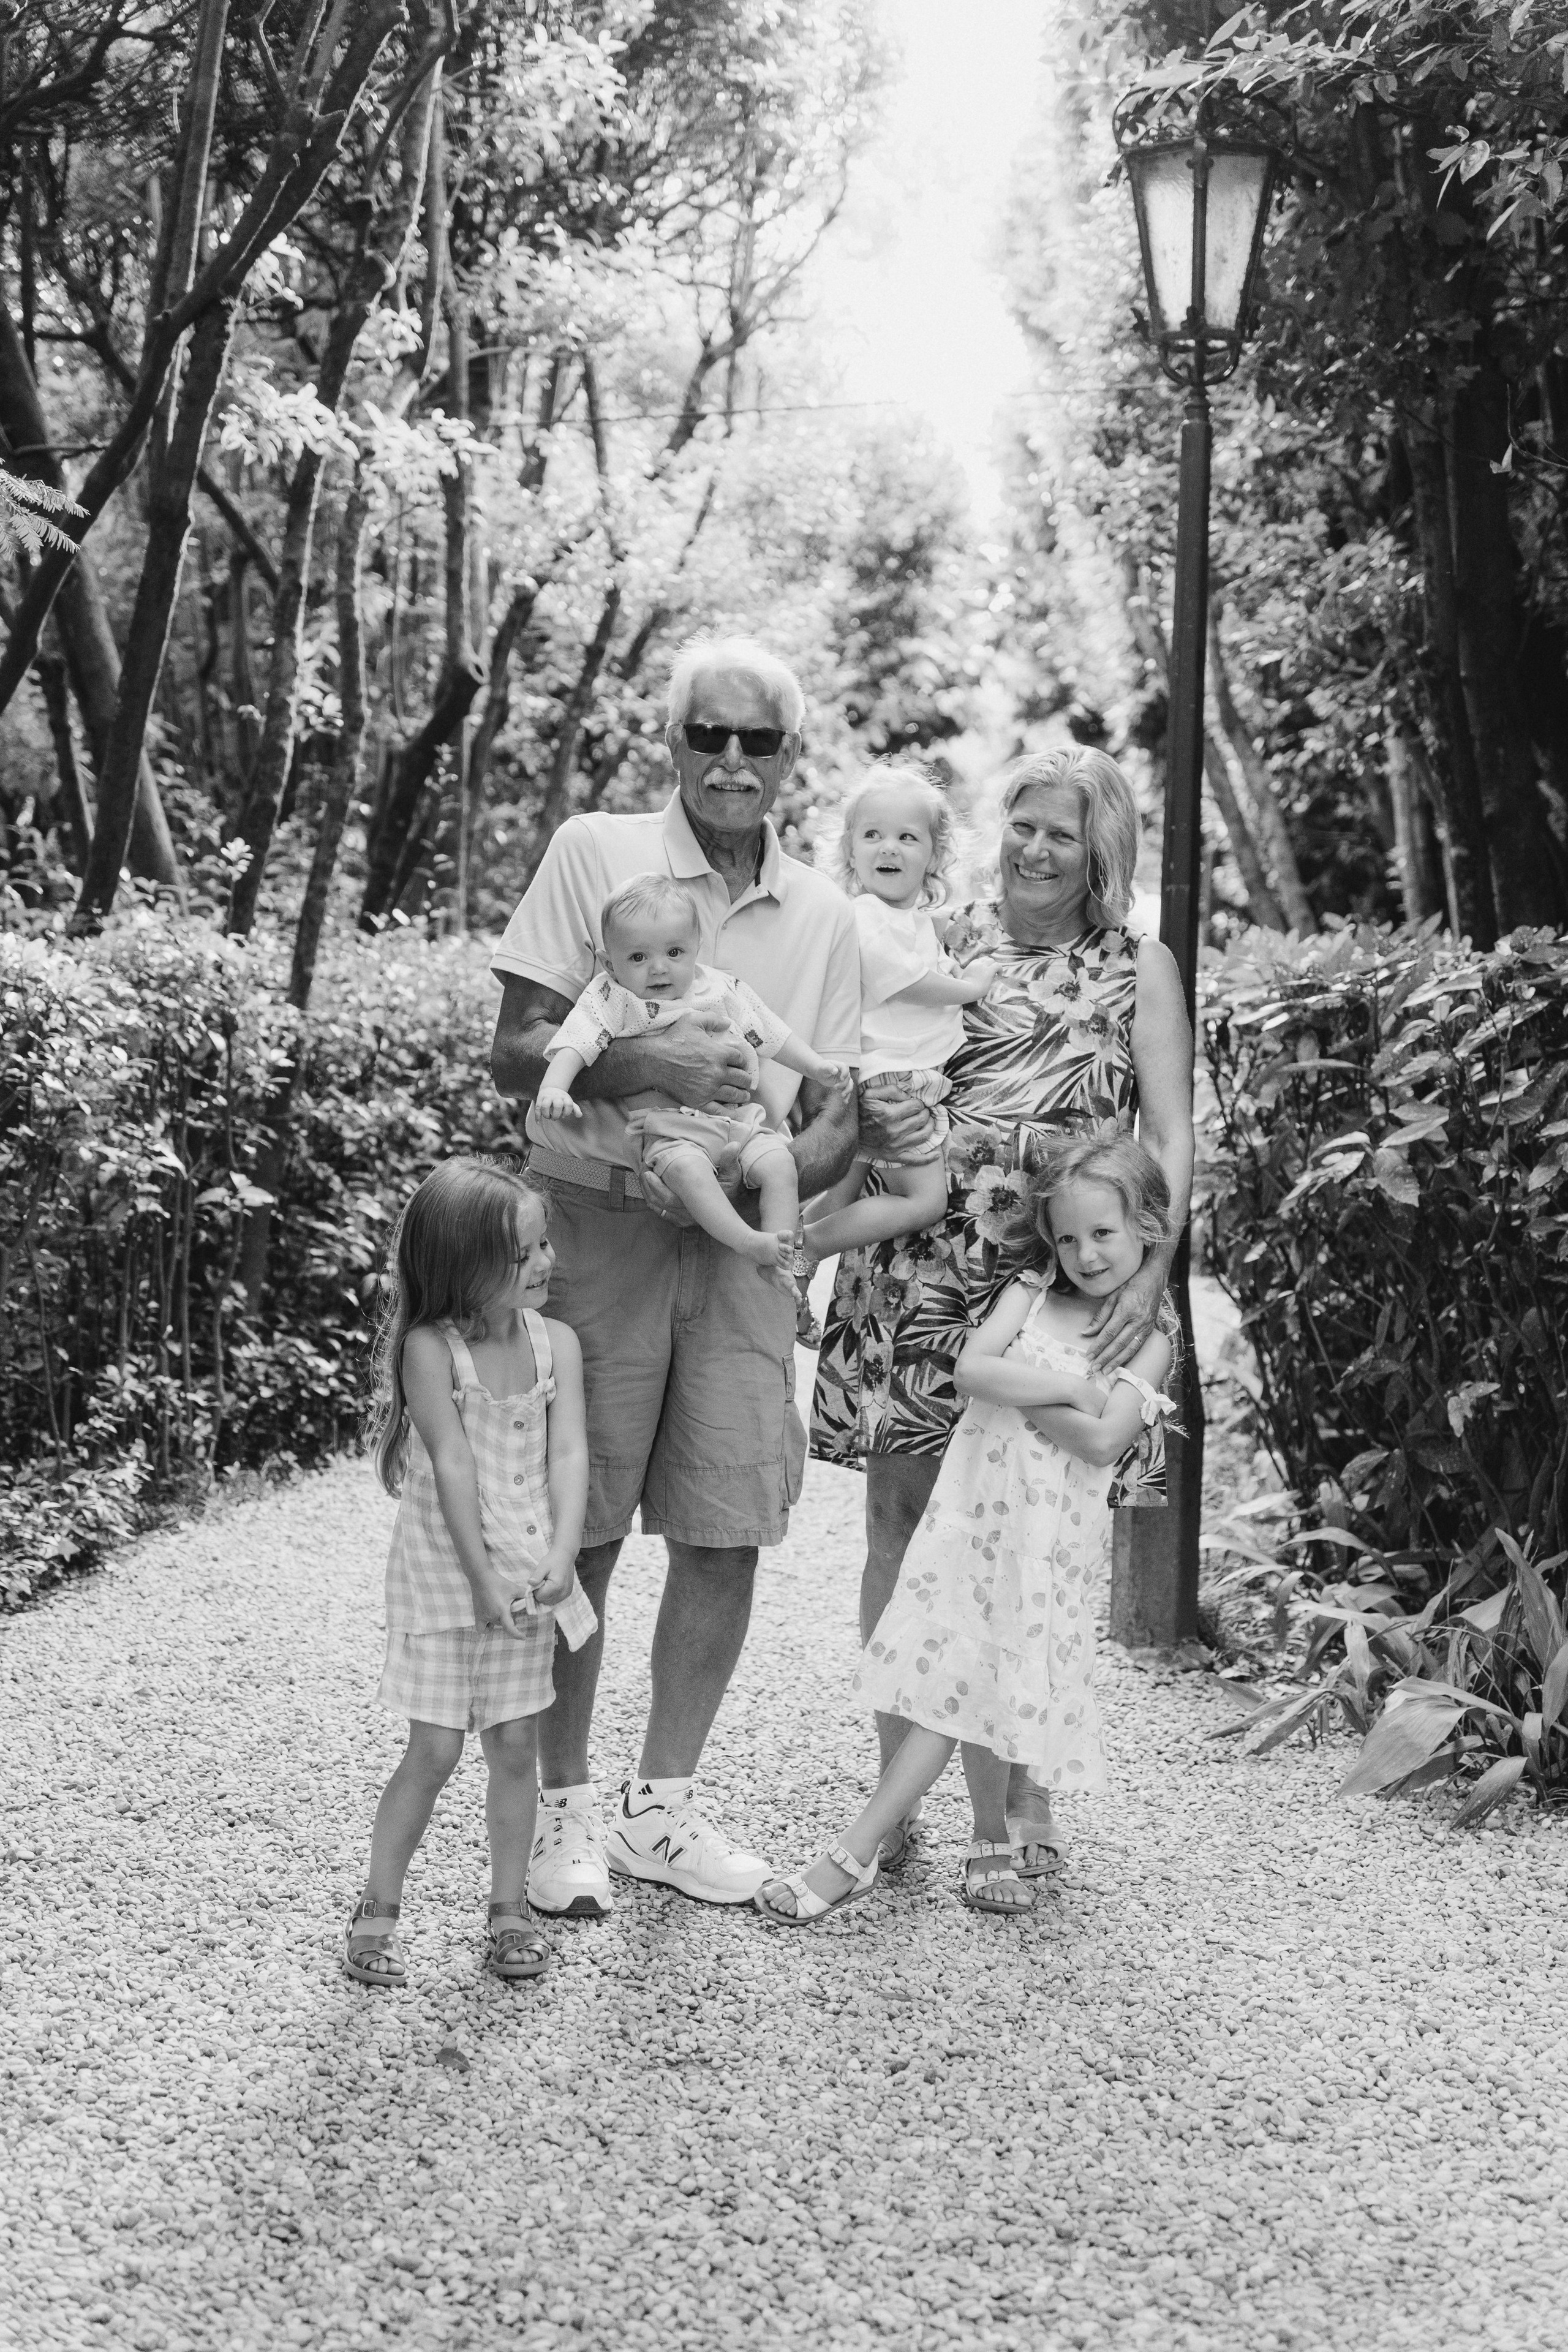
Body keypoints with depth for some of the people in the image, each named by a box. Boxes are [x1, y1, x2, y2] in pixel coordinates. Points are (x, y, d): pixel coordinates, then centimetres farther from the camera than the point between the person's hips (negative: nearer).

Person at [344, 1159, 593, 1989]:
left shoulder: (557, 1344, -2)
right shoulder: (429, 1349, -15)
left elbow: (569, 1455, -9)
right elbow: (452, 1466, -18)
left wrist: (560, 1560, -21)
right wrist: (483, 1579, -19)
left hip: (530, 1578, 4)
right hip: (445, 1577, -4)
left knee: (514, 1747, 9)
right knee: (434, 1752, 0)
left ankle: (509, 1909, 21)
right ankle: (375, 1912, 15)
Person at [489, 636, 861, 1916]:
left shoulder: (823, 914, 9)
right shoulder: (594, 852, -2)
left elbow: (837, 1114, 8)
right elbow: (517, 1055, -6)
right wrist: (644, 1065, -24)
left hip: (741, 1239, 4)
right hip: (597, 1222, -3)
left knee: (728, 1535, 5)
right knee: (579, 1533, 1)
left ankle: (664, 1803, 21)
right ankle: (567, 1808, 17)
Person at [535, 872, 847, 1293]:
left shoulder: (722, 990, 10)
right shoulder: (611, 1002, 0)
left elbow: (771, 1035, 18)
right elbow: (574, 1046, -11)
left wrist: (817, 1067, 14)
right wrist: (553, 1088, -28)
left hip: (738, 1116, 4)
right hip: (670, 1128, -4)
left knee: (779, 1162, -19)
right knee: (687, 1168, -35)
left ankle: (775, 1258, -14)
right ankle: (748, 1243, -35)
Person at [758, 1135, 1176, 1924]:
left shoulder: (1150, 1336, -1)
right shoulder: (1033, 1290, 8)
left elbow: (1104, 1441, -14)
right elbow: (970, 1369, -7)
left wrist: (1014, 1391, -9)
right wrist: (1068, 1388, -13)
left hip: (1052, 1529, -3)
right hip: (974, 1506, 3)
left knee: (979, 1682, -3)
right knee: (959, 1683, 3)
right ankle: (991, 1845, 21)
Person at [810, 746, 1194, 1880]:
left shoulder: (1138, 969, 6)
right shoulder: (939, 943, 10)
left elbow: (1171, 1135, -2)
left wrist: (1152, 1271, -15)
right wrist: (869, 1116, -13)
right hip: (914, 1272, 1)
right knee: (904, 1513, 4)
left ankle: (1022, 1786, 18)